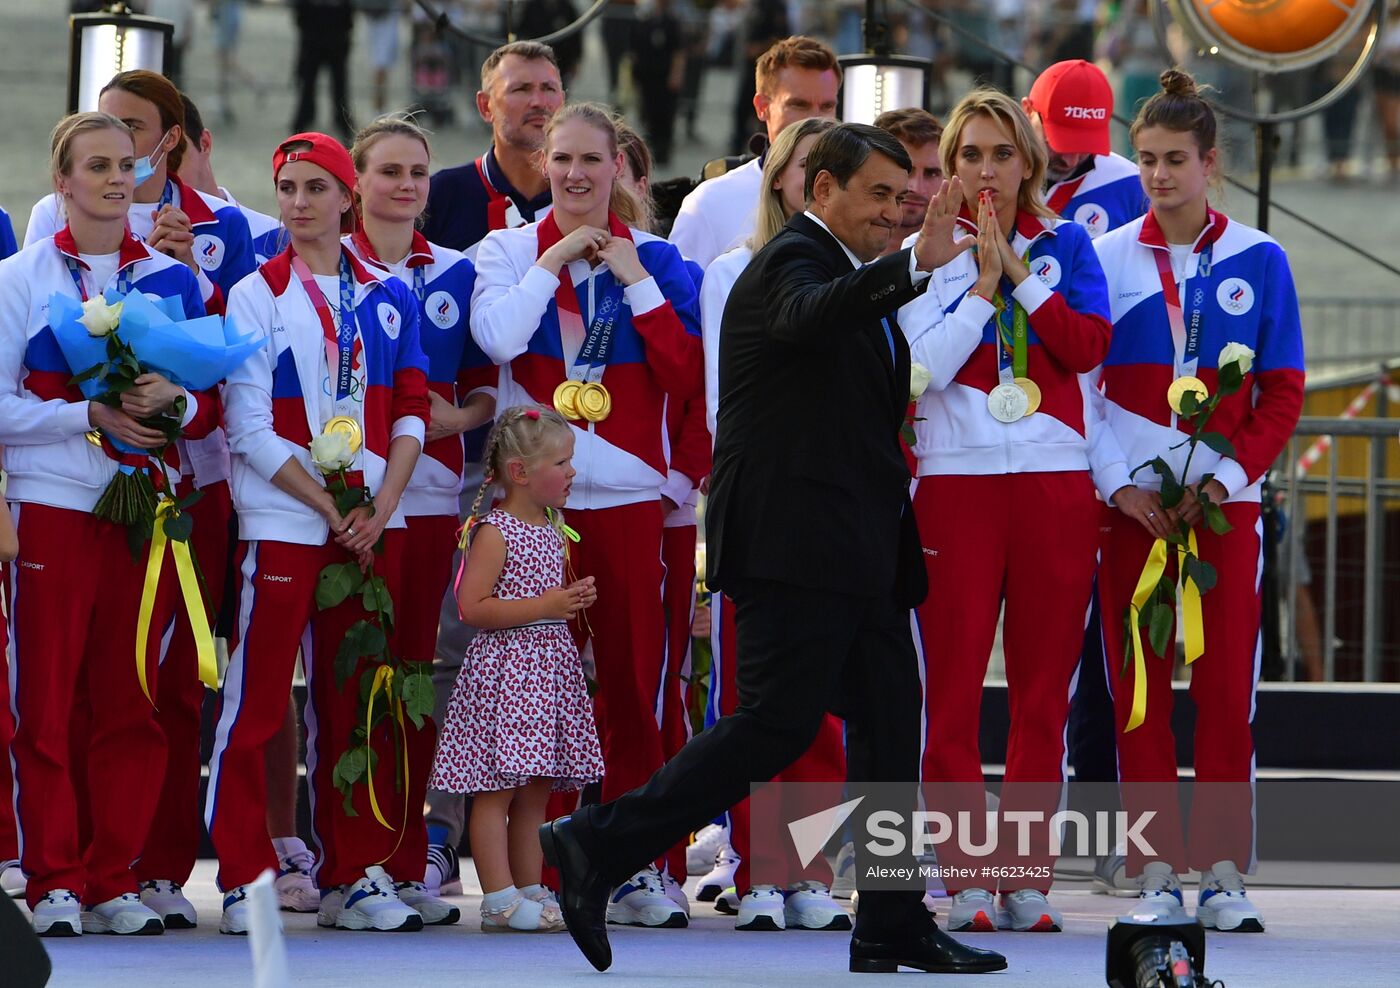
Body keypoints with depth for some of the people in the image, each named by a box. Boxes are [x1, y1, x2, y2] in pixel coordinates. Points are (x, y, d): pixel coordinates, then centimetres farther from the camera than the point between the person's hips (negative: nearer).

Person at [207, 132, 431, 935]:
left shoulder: (388, 297, 10)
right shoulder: (256, 297, 0)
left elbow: (411, 413, 8)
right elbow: (252, 430, -5)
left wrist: (380, 507, -7)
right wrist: (331, 508, -11)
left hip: (372, 524, 3)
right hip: (283, 524, -3)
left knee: (356, 704, 6)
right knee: (256, 703, -6)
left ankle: (354, 875, 11)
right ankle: (246, 881, -2)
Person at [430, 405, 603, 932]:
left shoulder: (553, 530, 14)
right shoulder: (494, 532, -12)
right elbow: (473, 607, -18)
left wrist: (575, 599, 7)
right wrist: (545, 606, -20)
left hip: (550, 668, 9)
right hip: (504, 669, -9)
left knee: (535, 790, 10)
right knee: (498, 788, -7)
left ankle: (530, 891, 15)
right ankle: (499, 898, -8)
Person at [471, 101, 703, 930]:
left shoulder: (655, 260, 8)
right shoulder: (511, 250, 7)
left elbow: (686, 377, -5)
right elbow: (496, 337, -14)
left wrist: (634, 280, -7)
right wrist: (557, 259, -8)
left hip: (626, 495, 0)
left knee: (631, 677, -1)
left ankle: (637, 863, 5)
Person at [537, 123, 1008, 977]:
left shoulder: (850, 275, 22)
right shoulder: (792, 263, -10)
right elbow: (809, 315, -37)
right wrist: (912, 265, -48)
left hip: (855, 553, 10)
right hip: (795, 546, -10)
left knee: (889, 725, 7)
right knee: (777, 724, -13)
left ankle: (893, 924, 10)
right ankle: (599, 845, -10)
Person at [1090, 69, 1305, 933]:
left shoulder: (1258, 261, 3)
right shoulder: (1107, 259, 4)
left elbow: (1283, 394, 3)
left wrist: (1225, 479, -9)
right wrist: (1119, 486, -8)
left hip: (1225, 503, -1)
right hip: (1131, 502, 1)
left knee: (1227, 691, -4)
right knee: (1138, 692, -1)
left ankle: (1225, 874, 2)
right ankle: (1158, 875, 3)